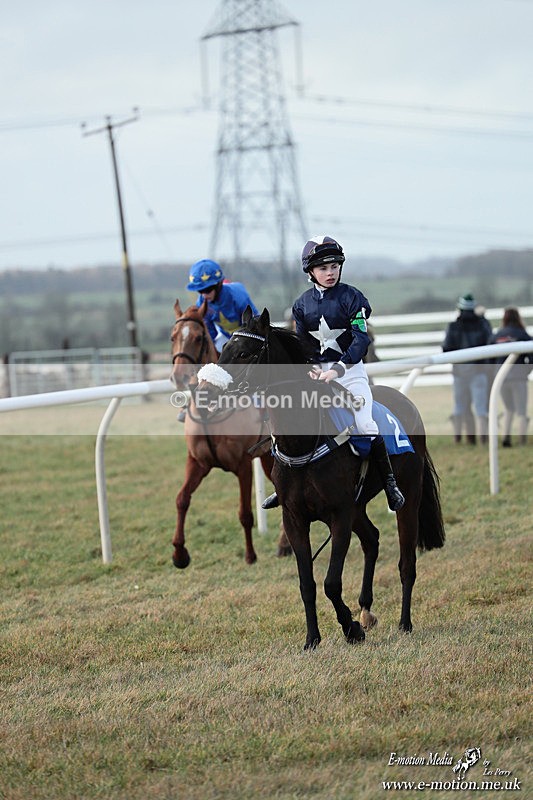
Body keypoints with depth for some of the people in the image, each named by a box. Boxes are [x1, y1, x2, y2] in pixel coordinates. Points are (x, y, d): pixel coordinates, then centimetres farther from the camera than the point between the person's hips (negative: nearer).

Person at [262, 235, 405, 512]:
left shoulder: (351, 297, -7)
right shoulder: (302, 304, 6)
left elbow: (361, 339, -15)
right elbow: (301, 344, 9)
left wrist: (337, 369, -25)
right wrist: (310, 369, -11)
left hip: (350, 369, -4)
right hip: (317, 374, 4)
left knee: (366, 424, -21)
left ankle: (389, 482, -9)